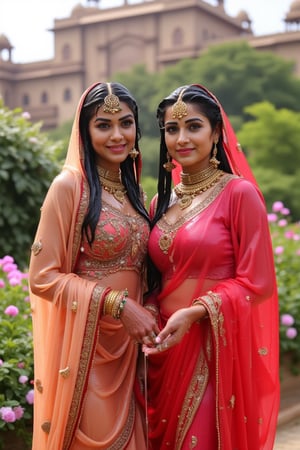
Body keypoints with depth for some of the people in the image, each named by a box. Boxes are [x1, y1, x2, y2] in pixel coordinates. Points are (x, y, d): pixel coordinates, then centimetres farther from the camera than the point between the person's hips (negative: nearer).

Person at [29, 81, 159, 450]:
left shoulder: (133, 190, 10)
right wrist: (117, 304, -19)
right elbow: (42, 277, -14)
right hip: (85, 346, -6)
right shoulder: (70, 186, -11)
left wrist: (144, 315, 0)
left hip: (128, 347, 7)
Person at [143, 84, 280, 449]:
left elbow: (256, 283, -12)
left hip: (216, 348, -6)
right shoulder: (162, 200, 9)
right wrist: (147, 312, -4)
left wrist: (195, 311, -21)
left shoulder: (239, 193, -9)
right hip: (165, 346, 6)